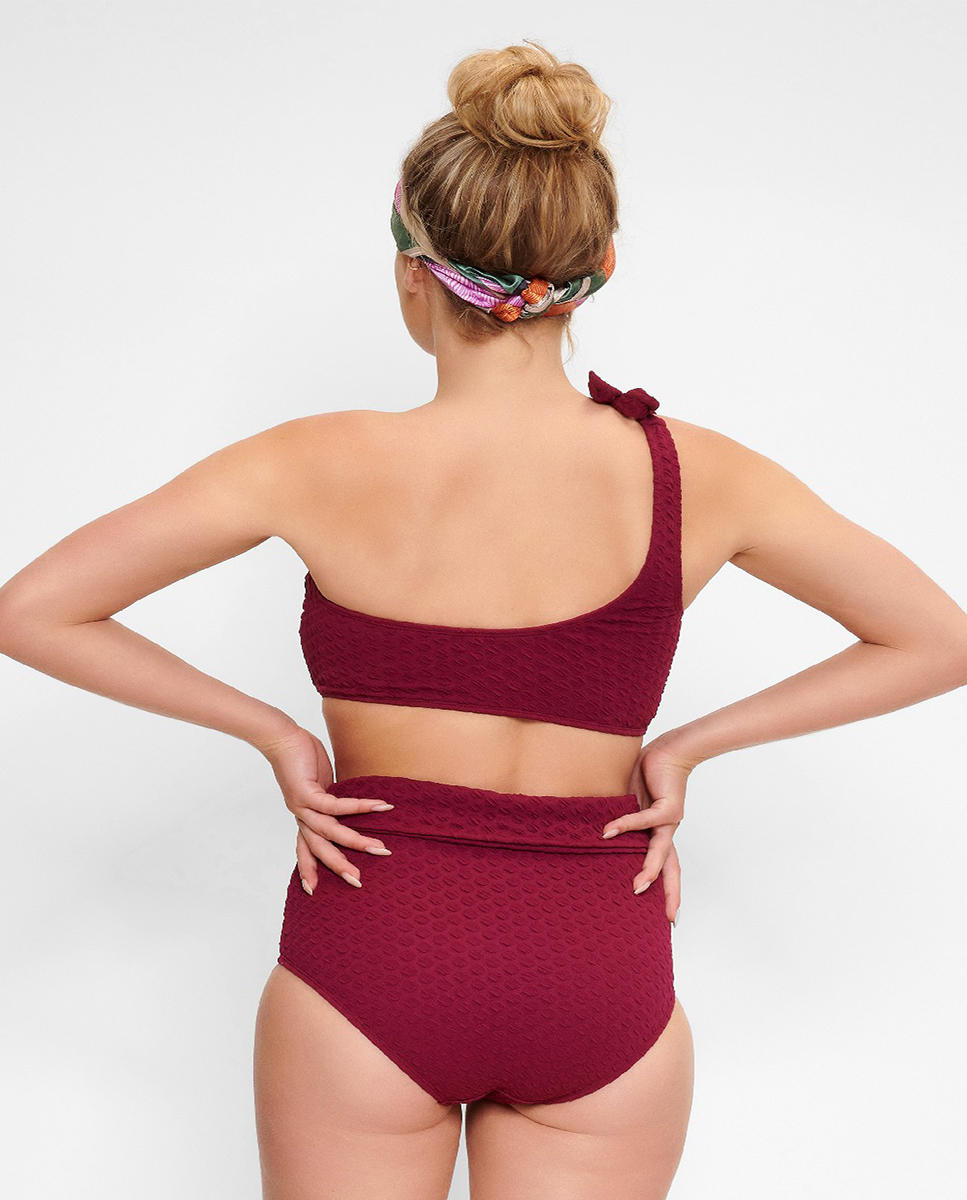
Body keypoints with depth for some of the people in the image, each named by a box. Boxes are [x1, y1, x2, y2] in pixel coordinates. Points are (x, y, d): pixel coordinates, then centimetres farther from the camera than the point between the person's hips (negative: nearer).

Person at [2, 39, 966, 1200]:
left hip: (372, 964, -1)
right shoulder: (692, 474, -7)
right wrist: (688, 744, 1)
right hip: (604, 982, 2)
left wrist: (264, 728, -3)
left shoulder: (323, 468, -12)